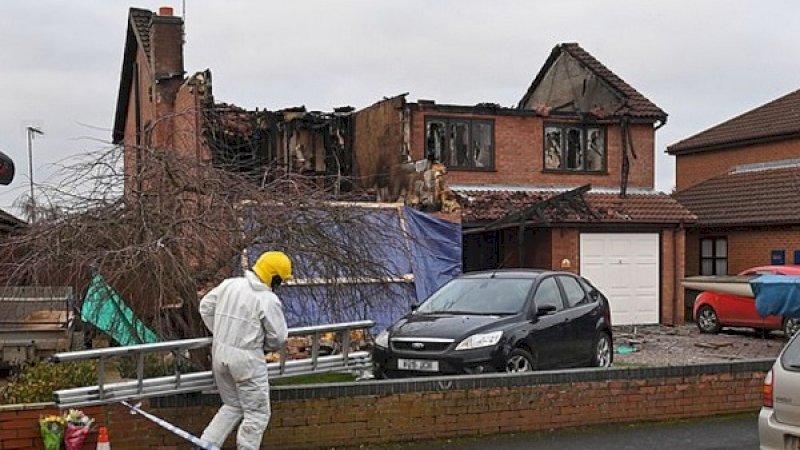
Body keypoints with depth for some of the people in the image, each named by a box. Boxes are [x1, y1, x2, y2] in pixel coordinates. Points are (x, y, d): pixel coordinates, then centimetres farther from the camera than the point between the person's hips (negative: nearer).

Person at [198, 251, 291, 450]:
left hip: (220, 354, 7)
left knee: (232, 406, 24)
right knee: (257, 413, 8)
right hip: (247, 360, -7)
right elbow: (278, 338, -11)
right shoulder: (268, 300, -16)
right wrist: (263, 346, 11)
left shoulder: (229, 284, 1)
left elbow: (205, 307, 12)